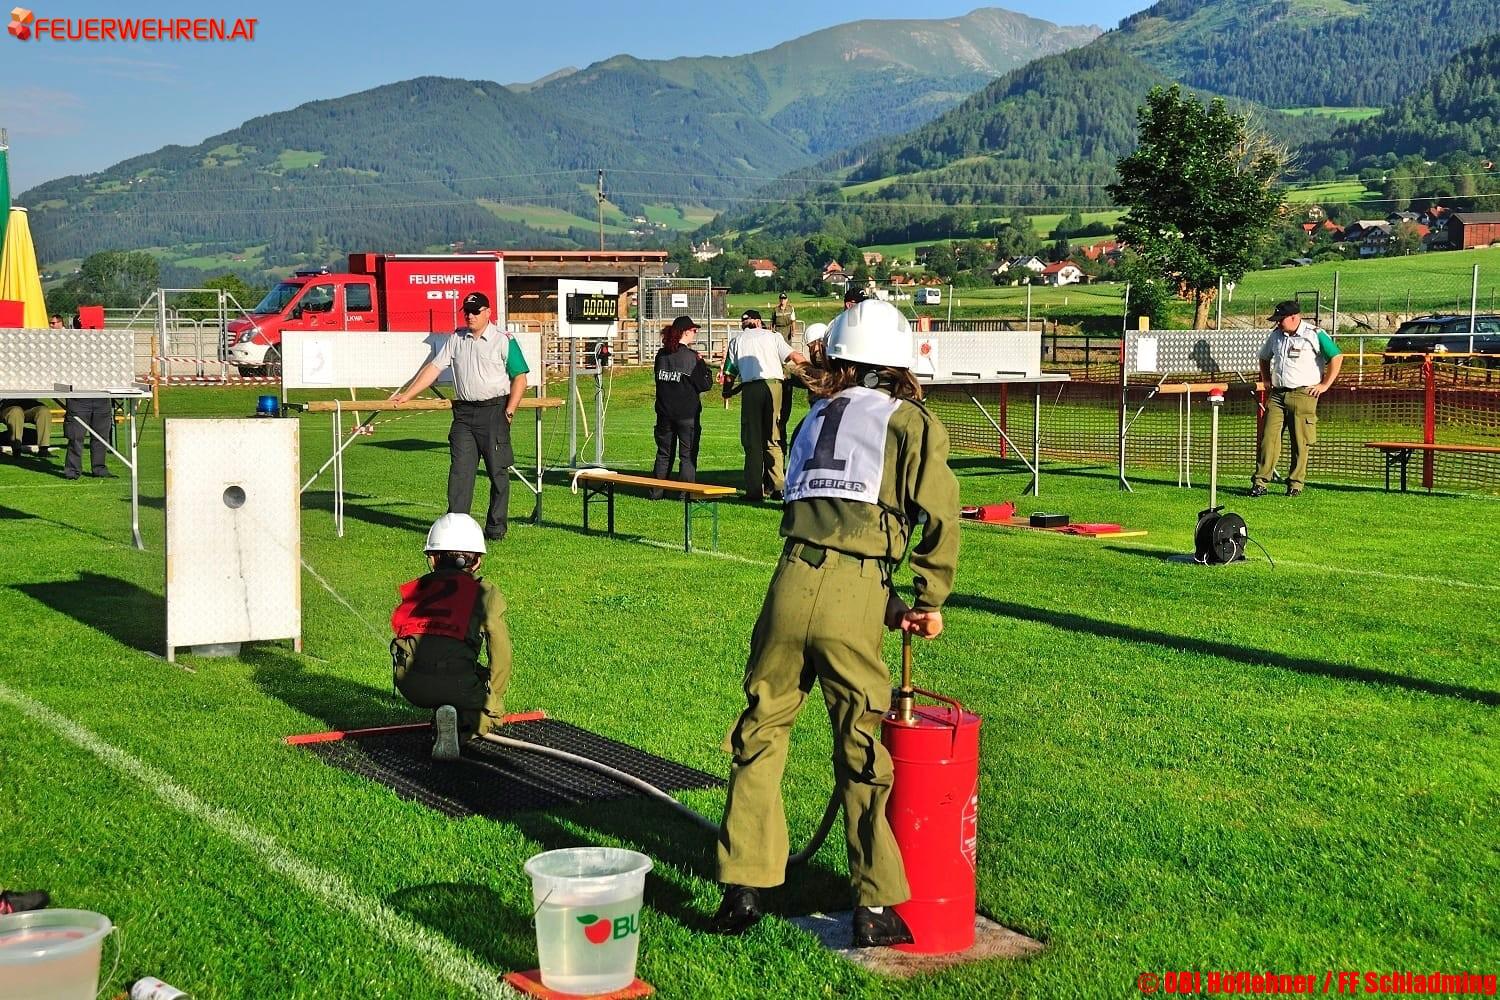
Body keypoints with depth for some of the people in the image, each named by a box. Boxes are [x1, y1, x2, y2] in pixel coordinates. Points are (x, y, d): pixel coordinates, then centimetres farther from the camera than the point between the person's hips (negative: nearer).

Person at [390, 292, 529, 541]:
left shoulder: (504, 340, -2)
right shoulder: (456, 339, 12)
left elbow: (519, 378, -3)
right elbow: (433, 368, 12)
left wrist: (509, 412, -11)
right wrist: (406, 395, 8)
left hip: (494, 410, -4)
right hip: (463, 412, 4)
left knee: (498, 471, 1)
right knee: (460, 469, -1)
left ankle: (496, 527, 8)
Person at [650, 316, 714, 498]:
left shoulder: (661, 355, 3)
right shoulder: (691, 357, -13)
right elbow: (705, 385, -10)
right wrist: (703, 366, 4)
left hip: (664, 412, 5)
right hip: (687, 414, -5)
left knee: (664, 452, 14)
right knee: (688, 454, 3)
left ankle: (656, 491, 14)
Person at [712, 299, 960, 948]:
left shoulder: (814, 419, 24)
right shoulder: (909, 420, 9)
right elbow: (940, 513, -4)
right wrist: (929, 601, 7)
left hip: (792, 580, 3)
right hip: (853, 597, -3)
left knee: (761, 731, 14)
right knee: (861, 749, 7)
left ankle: (743, 889, 16)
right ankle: (875, 908, 14)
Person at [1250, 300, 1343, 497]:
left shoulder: (1314, 335, -4)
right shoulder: (1276, 335, 14)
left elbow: (1336, 357, -5)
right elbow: (1264, 358, 32)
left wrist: (1324, 385, -6)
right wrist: (1266, 380, 20)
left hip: (1303, 394, -5)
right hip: (1277, 394, 5)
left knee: (1300, 442, -1)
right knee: (1268, 438, -4)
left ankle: (1296, 484, 7)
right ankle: (1259, 482, -4)